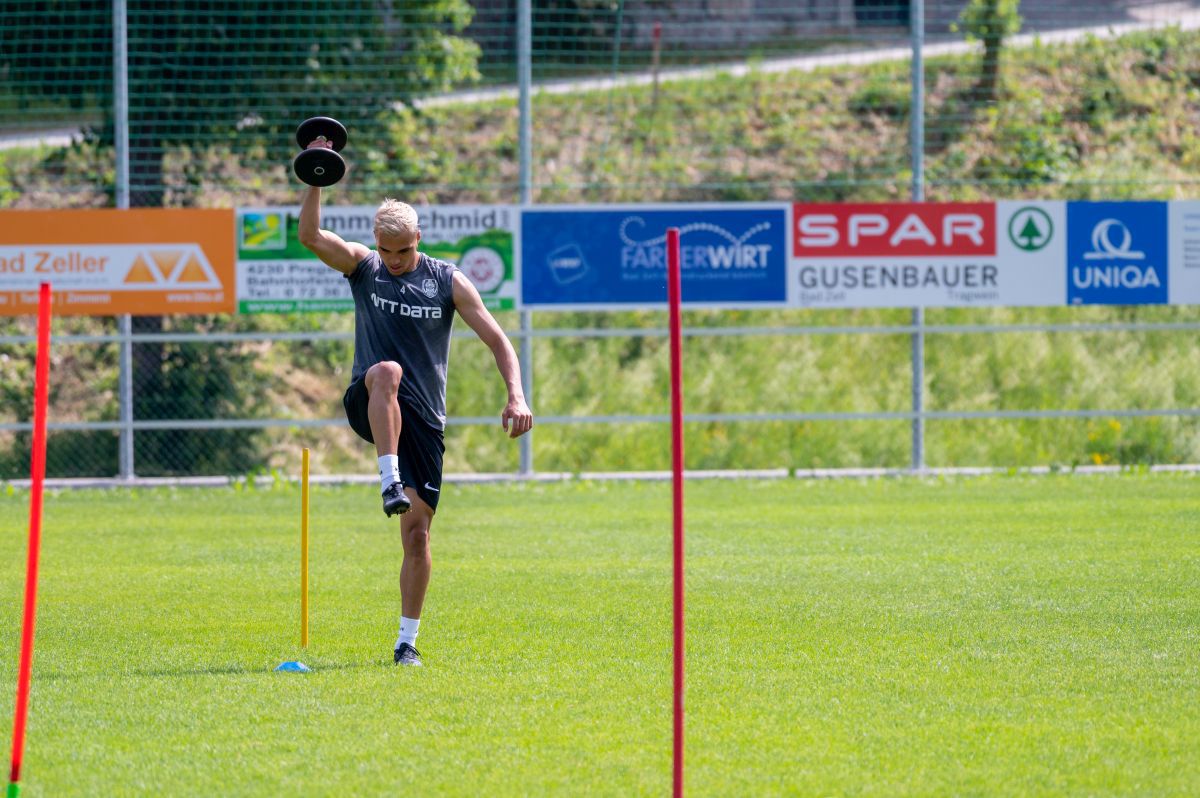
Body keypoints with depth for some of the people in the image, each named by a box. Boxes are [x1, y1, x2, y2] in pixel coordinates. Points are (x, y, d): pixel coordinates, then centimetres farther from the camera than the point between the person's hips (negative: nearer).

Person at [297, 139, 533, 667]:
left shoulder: (447, 282, 3)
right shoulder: (362, 266, 5)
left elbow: (496, 339, 0)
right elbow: (309, 236, -12)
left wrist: (516, 396, -14)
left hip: (424, 419, 1)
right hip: (369, 406, -1)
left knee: (417, 530, -3)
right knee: (386, 371, -37)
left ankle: (407, 640, 6)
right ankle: (389, 481, -43)